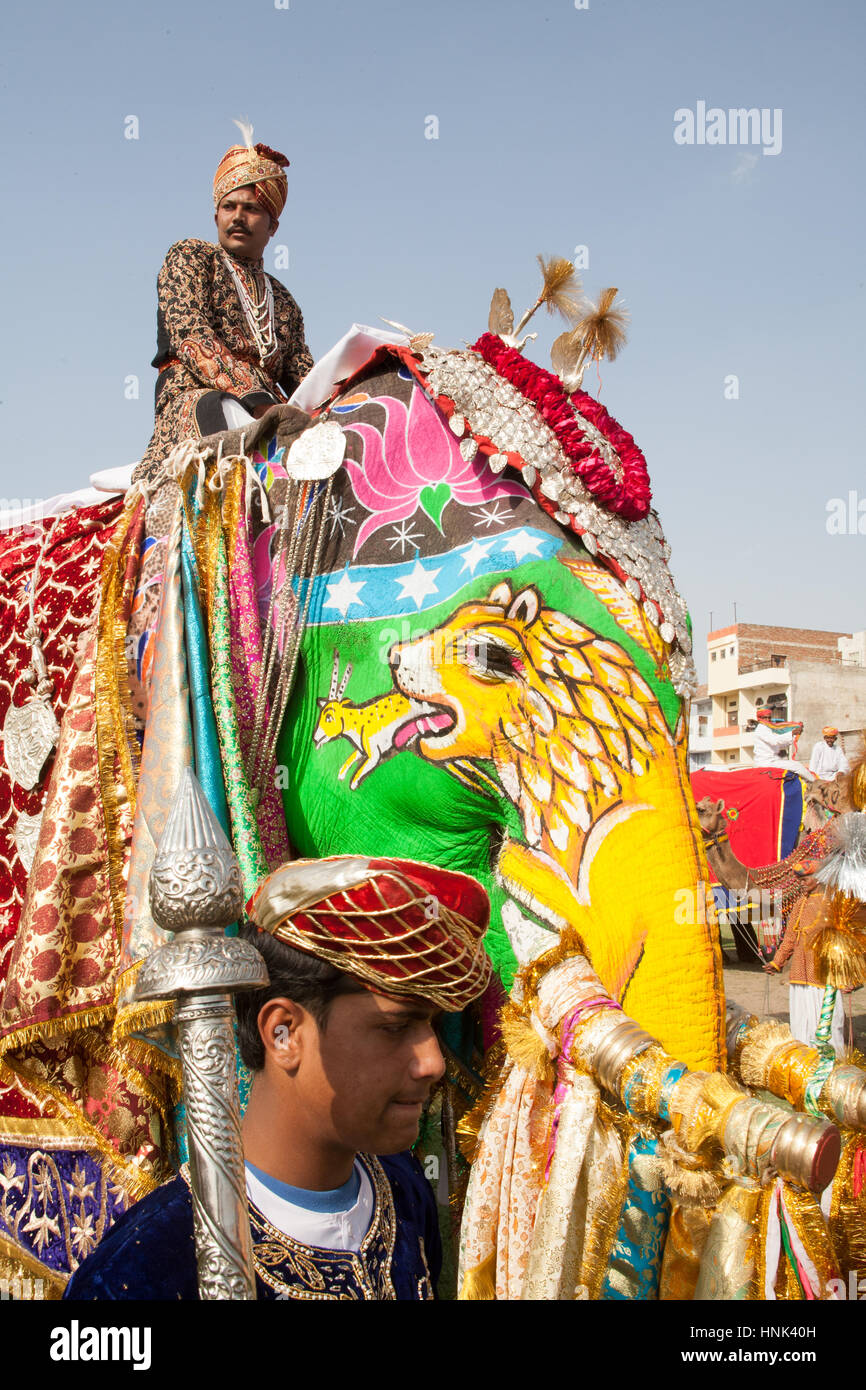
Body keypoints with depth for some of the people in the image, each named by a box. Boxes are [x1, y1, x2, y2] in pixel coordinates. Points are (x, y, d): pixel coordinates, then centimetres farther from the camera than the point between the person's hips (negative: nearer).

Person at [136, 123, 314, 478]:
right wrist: (255, 397, -17)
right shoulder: (190, 256, 15)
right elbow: (191, 336, -2)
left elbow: (301, 376, 20)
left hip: (272, 412, 5)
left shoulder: (283, 302, 30)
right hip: (193, 401, -5)